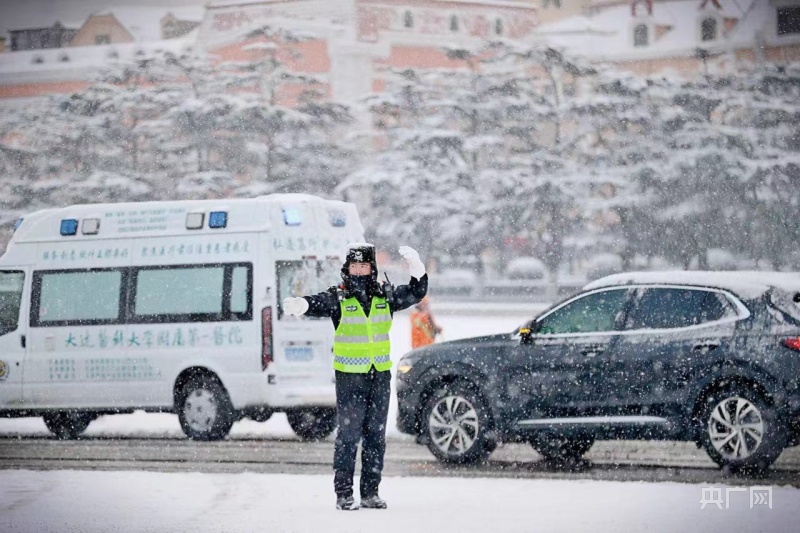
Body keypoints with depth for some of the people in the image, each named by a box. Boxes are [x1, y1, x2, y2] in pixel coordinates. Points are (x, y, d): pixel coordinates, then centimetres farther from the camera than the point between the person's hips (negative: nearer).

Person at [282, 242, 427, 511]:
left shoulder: (385, 296, 9)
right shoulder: (338, 298, -3)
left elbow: (417, 292, 12)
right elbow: (316, 304, -19)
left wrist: (415, 265, -5)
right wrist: (299, 305, -41)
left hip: (380, 375, 4)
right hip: (349, 377, -4)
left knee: (376, 436, 7)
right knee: (348, 435, -5)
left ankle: (370, 492, 14)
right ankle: (344, 493, 0)